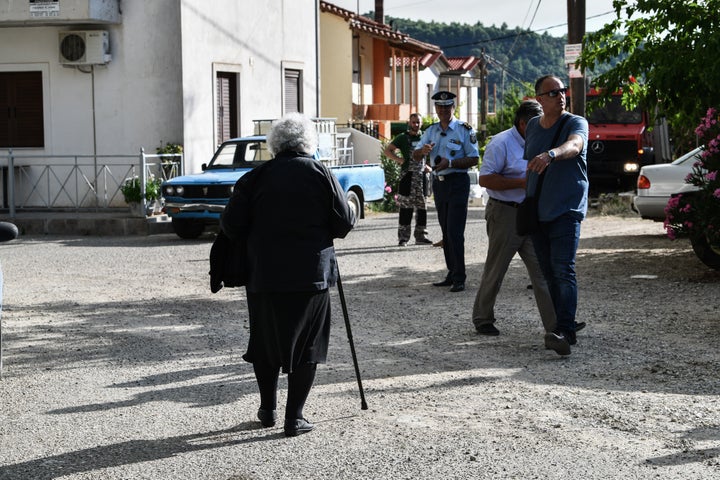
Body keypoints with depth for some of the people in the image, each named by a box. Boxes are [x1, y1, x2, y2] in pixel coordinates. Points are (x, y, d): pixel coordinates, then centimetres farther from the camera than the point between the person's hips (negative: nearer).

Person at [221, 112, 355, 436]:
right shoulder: (320, 174, -2)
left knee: (265, 340, 17)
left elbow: (231, 224, -2)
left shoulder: (256, 177, -1)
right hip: (311, 275, -1)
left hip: (265, 275, 1)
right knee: (307, 345, 6)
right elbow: (344, 223, -2)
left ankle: (268, 410, 25)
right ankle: (294, 418, 5)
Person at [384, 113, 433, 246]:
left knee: (422, 205, 7)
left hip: (422, 175, 4)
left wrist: (429, 166, 10)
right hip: (408, 175, -4)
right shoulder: (402, 137, 4)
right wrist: (399, 160, -10)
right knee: (406, 206, -8)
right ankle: (403, 237, -7)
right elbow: (388, 150, 3)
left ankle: (421, 235, 14)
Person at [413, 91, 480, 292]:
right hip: (438, 183, 6)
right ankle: (451, 274, 17)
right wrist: (423, 151, -14)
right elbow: (415, 156, 9)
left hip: (457, 182, -6)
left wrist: (450, 163, -20)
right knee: (446, 232, 11)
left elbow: (474, 159, -10)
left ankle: (459, 278, -10)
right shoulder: (431, 131, 13)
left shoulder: (464, 130, -5)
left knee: (455, 232, -12)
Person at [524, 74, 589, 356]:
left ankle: (564, 332, -26)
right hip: (537, 212, 6)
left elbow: (573, 146, -29)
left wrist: (551, 154, -50)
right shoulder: (532, 126, 11)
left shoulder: (576, 124, -6)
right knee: (549, 273, 8)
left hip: (566, 209, -6)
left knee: (563, 270, -18)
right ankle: (565, 330, 16)